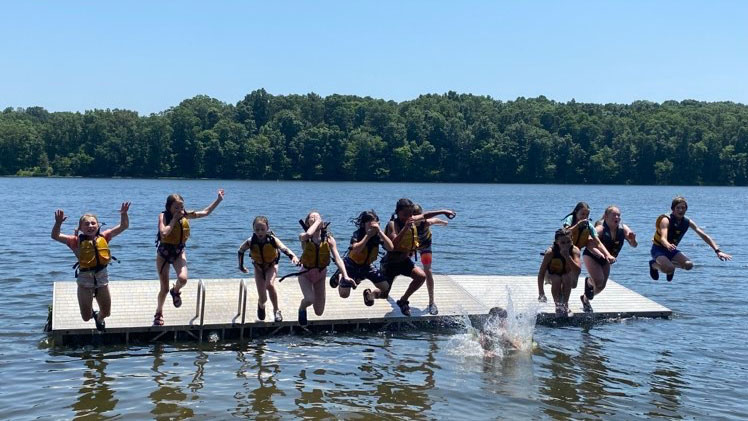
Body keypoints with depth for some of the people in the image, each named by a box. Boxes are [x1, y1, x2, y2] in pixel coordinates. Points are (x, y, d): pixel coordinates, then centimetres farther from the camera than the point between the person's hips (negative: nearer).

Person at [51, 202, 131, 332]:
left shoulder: (103, 237, -2)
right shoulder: (77, 241, -8)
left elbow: (123, 226, -2)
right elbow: (55, 236, -15)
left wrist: (124, 214, -19)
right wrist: (58, 223, -31)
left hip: (102, 278, 2)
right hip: (84, 279, -2)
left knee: (106, 312, 16)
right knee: (86, 317, 4)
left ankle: (99, 319, 52)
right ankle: (91, 313, 41)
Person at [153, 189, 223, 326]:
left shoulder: (185, 215, -4)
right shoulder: (163, 216, -16)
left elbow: (206, 212, 5)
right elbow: (164, 233, -33)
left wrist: (218, 200, 0)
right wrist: (174, 219, -27)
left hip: (179, 252, 3)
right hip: (163, 253, -3)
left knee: (183, 278, -25)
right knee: (164, 288, 1)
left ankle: (175, 291, 12)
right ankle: (159, 313, 27)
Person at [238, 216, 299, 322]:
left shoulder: (273, 240, -25)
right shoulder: (251, 242, -21)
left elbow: (284, 249, -39)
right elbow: (241, 251, -1)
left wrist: (293, 256, -58)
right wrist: (241, 265, 2)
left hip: (271, 266, -1)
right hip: (259, 267, 1)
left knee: (270, 284, -33)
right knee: (263, 299, -5)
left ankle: (276, 310, -12)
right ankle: (261, 305, 36)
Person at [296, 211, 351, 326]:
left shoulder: (329, 239, -9)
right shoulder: (304, 237, -15)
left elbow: (337, 258, -16)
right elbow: (308, 234, -41)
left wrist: (345, 276, -29)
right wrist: (317, 222, -24)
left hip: (321, 274, 3)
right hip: (306, 274, -3)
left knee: (319, 312, 6)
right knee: (310, 299, -29)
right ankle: (302, 308, 10)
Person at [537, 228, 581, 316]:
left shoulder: (574, 250, -29)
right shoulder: (550, 252, -33)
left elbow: (578, 270, -40)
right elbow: (541, 273, -29)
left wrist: (567, 256, -49)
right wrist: (541, 293, -34)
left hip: (567, 274, 1)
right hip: (551, 274, -1)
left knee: (567, 278, -29)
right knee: (556, 280, -30)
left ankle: (565, 304, -9)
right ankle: (558, 306, -12)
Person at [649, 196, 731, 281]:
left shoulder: (687, 222, -6)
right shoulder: (666, 220, -23)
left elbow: (704, 236, -6)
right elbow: (663, 238, -38)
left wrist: (717, 251, -15)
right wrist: (668, 245, -63)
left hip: (671, 250, 6)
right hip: (658, 249, -6)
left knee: (689, 265, -20)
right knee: (669, 269, -32)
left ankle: (670, 263, 11)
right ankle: (654, 265, 2)